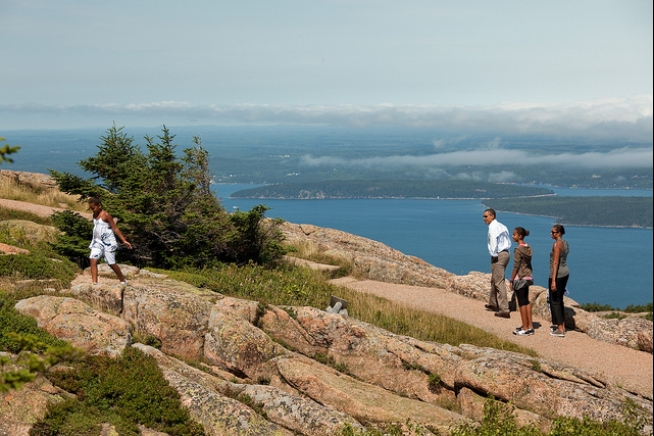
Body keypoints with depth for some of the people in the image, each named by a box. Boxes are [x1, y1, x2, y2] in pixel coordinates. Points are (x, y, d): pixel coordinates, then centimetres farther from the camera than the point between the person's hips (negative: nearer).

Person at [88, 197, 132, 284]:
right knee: (93, 260, -12)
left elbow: (115, 228, -11)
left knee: (111, 263, 0)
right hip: (98, 241, 6)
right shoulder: (94, 216, 7)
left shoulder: (105, 215, -12)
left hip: (108, 242, -6)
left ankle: (123, 281, 18)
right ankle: (94, 283, -13)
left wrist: (124, 240, -13)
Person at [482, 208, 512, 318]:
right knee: (494, 280, 23)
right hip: (506, 253, 10)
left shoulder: (493, 227, -13)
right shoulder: (502, 226, 15)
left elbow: (494, 242, -23)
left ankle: (505, 310, -11)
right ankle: (493, 304, 37)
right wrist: (505, 251, 15)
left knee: (499, 283, -9)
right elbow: (509, 242, 17)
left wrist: (494, 255, -16)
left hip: (498, 256, -10)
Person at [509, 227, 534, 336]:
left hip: (519, 278, -8)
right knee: (526, 301, 14)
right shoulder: (528, 248, 7)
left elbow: (516, 267, -16)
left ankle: (525, 329, 2)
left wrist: (511, 280, -10)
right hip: (528, 277, 8)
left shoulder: (518, 250, -17)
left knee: (522, 303, -2)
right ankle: (529, 326, 20)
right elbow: (528, 264, 13)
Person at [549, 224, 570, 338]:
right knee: (559, 301, 18)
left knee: (554, 302, -3)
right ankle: (562, 326, 23)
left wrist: (553, 280, -22)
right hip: (565, 273, 10)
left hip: (557, 275, -10)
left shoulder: (557, 244, -17)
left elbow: (555, 262, -21)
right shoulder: (565, 243, 11)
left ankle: (560, 330, -2)